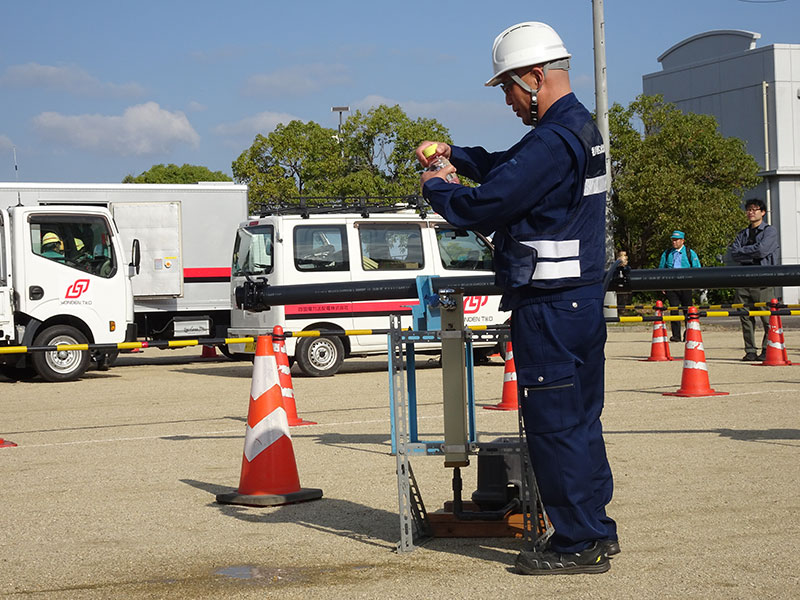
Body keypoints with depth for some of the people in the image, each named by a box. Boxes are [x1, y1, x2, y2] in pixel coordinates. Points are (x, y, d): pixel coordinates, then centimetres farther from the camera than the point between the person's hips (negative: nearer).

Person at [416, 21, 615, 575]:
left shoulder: (553, 141, -19)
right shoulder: (582, 127, 15)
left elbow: (484, 206, -20)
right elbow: (510, 168, 28)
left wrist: (436, 187, -1)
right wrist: (455, 155, 16)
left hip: (548, 308, -10)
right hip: (584, 298, 10)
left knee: (553, 423, -3)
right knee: (580, 419, 16)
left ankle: (578, 544, 3)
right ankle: (597, 530, 24)